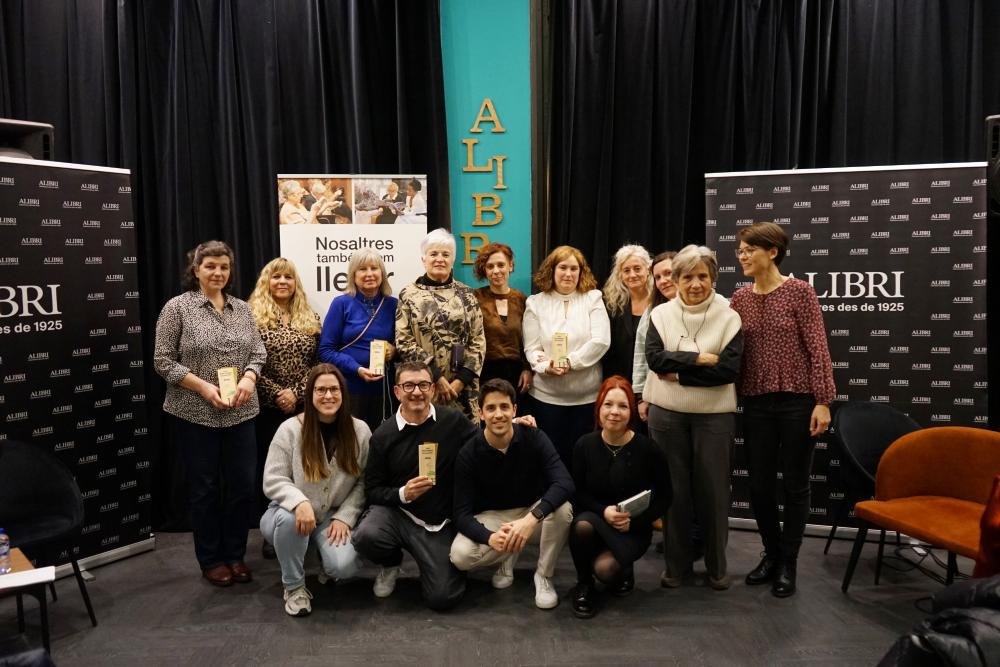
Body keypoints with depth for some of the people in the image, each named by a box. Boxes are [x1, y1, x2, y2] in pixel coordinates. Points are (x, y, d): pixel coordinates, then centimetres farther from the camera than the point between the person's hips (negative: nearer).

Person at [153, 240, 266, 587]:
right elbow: (163, 361, -7)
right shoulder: (177, 307, -4)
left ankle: (235, 555, 24)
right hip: (195, 414, -4)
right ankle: (211, 560, 22)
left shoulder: (242, 308, 9)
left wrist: (248, 379, -11)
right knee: (205, 487, 7)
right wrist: (203, 387, -16)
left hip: (240, 413, 4)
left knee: (243, 485, 7)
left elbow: (258, 352, 9)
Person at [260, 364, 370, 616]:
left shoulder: (359, 430, -5)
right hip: (295, 514, -1)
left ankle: (324, 551, 16)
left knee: (344, 567, -25)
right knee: (289, 517, -38)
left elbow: (364, 482, -3)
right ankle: (294, 586, -10)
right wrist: (299, 502, -31)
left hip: (335, 517, 1)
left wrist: (344, 517, -14)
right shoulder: (290, 429, -11)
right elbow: (273, 480, -13)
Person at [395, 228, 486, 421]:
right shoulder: (409, 295, 2)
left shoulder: (466, 294, 8)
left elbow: (478, 341, 4)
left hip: (463, 388, 2)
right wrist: (437, 377, -10)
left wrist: (461, 380, -7)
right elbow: (404, 342, -4)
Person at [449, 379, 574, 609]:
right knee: (460, 555, -28)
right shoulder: (469, 453, -17)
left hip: (534, 512, 0)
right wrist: (489, 537, -41)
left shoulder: (534, 438, -19)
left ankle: (543, 575, -7)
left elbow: (565, 483, -31)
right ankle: (508, 556, 5)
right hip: (492, 517, 0)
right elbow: (462, 513, -20)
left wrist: (531, 519, -47)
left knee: (562, 509, -33)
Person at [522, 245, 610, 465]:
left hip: (587, 395, 0)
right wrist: (547, 366, -20)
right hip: (547, 395, 1)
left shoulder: (593, 298, 2)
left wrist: (569, 362, -15)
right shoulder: (536, 302, 5)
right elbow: (531, 348, 0)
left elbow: (601, 342, -8)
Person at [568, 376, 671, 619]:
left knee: (605, 568, -28)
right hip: (594, 518, 2)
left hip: (633, 528, -2)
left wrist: (634, 521, -15)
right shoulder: (585, 445, -6)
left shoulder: (648, 450, -11)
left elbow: (663, 498, -2)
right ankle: (584, 584, -5)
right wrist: (603, 511, -18)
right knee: (582, 525, -34)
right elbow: (577, 492, 0)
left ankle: (623, 571, 13)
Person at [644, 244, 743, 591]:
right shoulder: (661, 314, 2)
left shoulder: (728, 317, -3)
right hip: (666, 414, 1)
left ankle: (717, 565, 25)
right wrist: (699, 359, -16)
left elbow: (728, 369, -13)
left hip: (714, 415, -1)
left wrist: (678, 373, -14)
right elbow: (655, 357, -11)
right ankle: (676, 562, 23)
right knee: (673, 488, 8)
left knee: (713, 488, 7)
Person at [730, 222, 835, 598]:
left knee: (795, 484, 7)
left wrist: (823, 400, -13)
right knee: (759, 485, 9)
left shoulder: (799, 291, -7)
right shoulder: (740, 298, 6)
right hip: (756, 402, 4)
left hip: (798, 400, -4)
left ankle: (788, 564, 23)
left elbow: (818, 348, -9)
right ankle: (771, 553, 31)